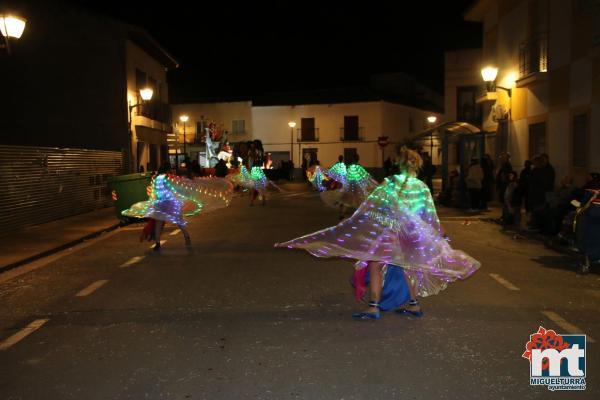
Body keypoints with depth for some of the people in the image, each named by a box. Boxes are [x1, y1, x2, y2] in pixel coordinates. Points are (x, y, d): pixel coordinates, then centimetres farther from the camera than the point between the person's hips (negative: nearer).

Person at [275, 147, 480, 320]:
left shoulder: (389, 183, -7)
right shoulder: (423, 188, 0)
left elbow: (370, 208, -8)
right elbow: (431, 218, 5)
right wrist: (437, 239, 18)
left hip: (388, 233, -4)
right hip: (412, 235, 4)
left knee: (376, 266, 2)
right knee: (409, 268, 19)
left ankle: (374, 307, -3)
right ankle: (414, 304, 26)